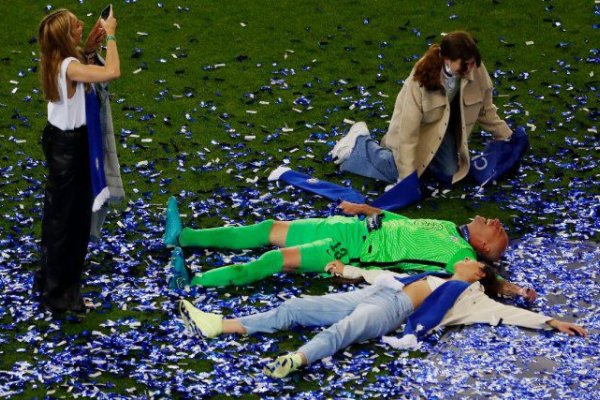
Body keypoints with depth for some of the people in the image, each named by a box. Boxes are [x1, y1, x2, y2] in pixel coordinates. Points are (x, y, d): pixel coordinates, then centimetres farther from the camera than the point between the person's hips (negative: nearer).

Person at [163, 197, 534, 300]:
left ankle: (195, 281, -17)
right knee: (270, 230, 4)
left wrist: (514, 289, -32)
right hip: (356, 228, 8)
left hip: (355, 250, -8)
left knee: (280, 258, -19)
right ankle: (183, 237, 6)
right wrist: (366, 208, 18)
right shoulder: (449, 228, 15)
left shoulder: (460, 255, -7)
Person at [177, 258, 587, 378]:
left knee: (343, 330, -39)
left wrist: (552, 322, 2)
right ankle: (219, 325, -9)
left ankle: (297, 360, -65)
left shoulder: (471, 297, 14)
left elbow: (510, 312, 7)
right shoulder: (439, 278, 34)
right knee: (296, 308, -4)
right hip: (372, 294, 7)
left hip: (391, 310, -7)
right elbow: (392, 275, 37)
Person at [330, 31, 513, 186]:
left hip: (444, 127, 5)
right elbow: (408, 132, -36)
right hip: (415, 126, -4)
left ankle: (424, 160, 26)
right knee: (400, 174, -11)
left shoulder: (476, 70, -26)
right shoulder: (421, 80, -39)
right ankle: (360, 143, 12)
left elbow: (485, 110, -6)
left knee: (449, 175, -4)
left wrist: (507, 137, 0)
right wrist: (408, 177, -36)